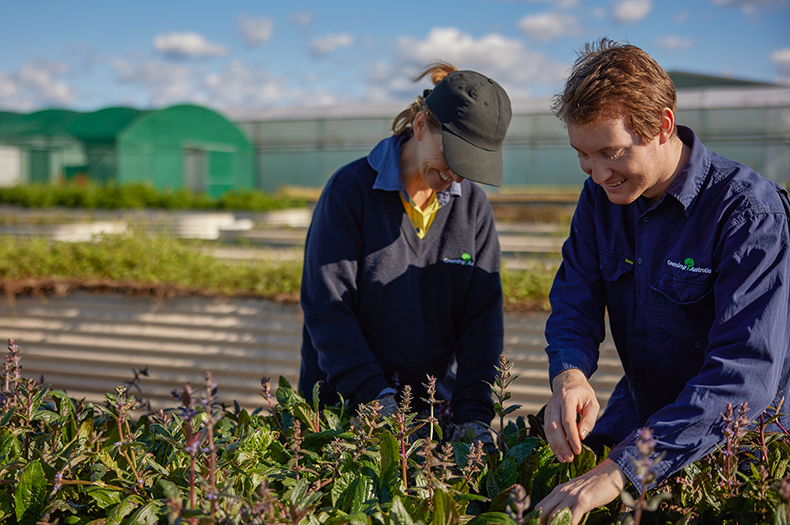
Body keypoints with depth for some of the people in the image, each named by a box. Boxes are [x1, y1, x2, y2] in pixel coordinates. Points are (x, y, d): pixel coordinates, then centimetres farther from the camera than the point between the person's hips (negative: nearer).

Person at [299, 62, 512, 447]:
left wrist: (474, 412, -13)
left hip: (435, 403, 3)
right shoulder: (352, 189, -9)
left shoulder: (474, 207, 2)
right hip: (345, 400, -3)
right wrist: (377, 396, -22)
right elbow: (326, 307, -13)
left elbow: (482, 315, 0)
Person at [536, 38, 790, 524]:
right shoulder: (601, 195, -2)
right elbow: (574, 304, 1)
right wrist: (570, 375, -25)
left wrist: (622, 470, -40)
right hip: (640, 411, 5)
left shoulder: (749, 212, -23)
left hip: (734, 443, -5)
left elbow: (746, 371, -31)